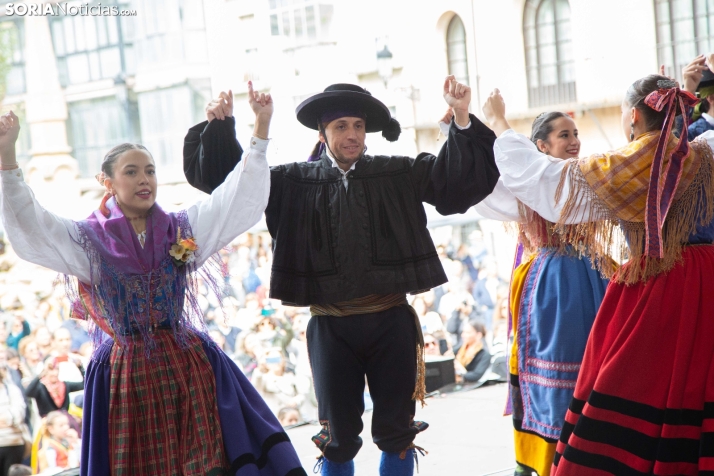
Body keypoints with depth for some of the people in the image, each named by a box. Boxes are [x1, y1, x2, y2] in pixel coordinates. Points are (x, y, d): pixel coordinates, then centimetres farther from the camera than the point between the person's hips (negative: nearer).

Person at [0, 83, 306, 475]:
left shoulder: (182, 230, 7)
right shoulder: (90, 240, 1)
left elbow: (240, 197, 4)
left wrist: (260, 130, -5)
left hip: (188, 362, 2)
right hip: (126, 369, -2)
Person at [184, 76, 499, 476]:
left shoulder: (399, 174, 5)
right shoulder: (294, 183, 5)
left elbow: (464, 175, 2)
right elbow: (224, 176, 8)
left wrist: (463, 120, -14)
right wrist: (221, 124, -9)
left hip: (392, 322, 0)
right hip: (331, 328, 0)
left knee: (397, 432, 9)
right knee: (339, 438, 8)